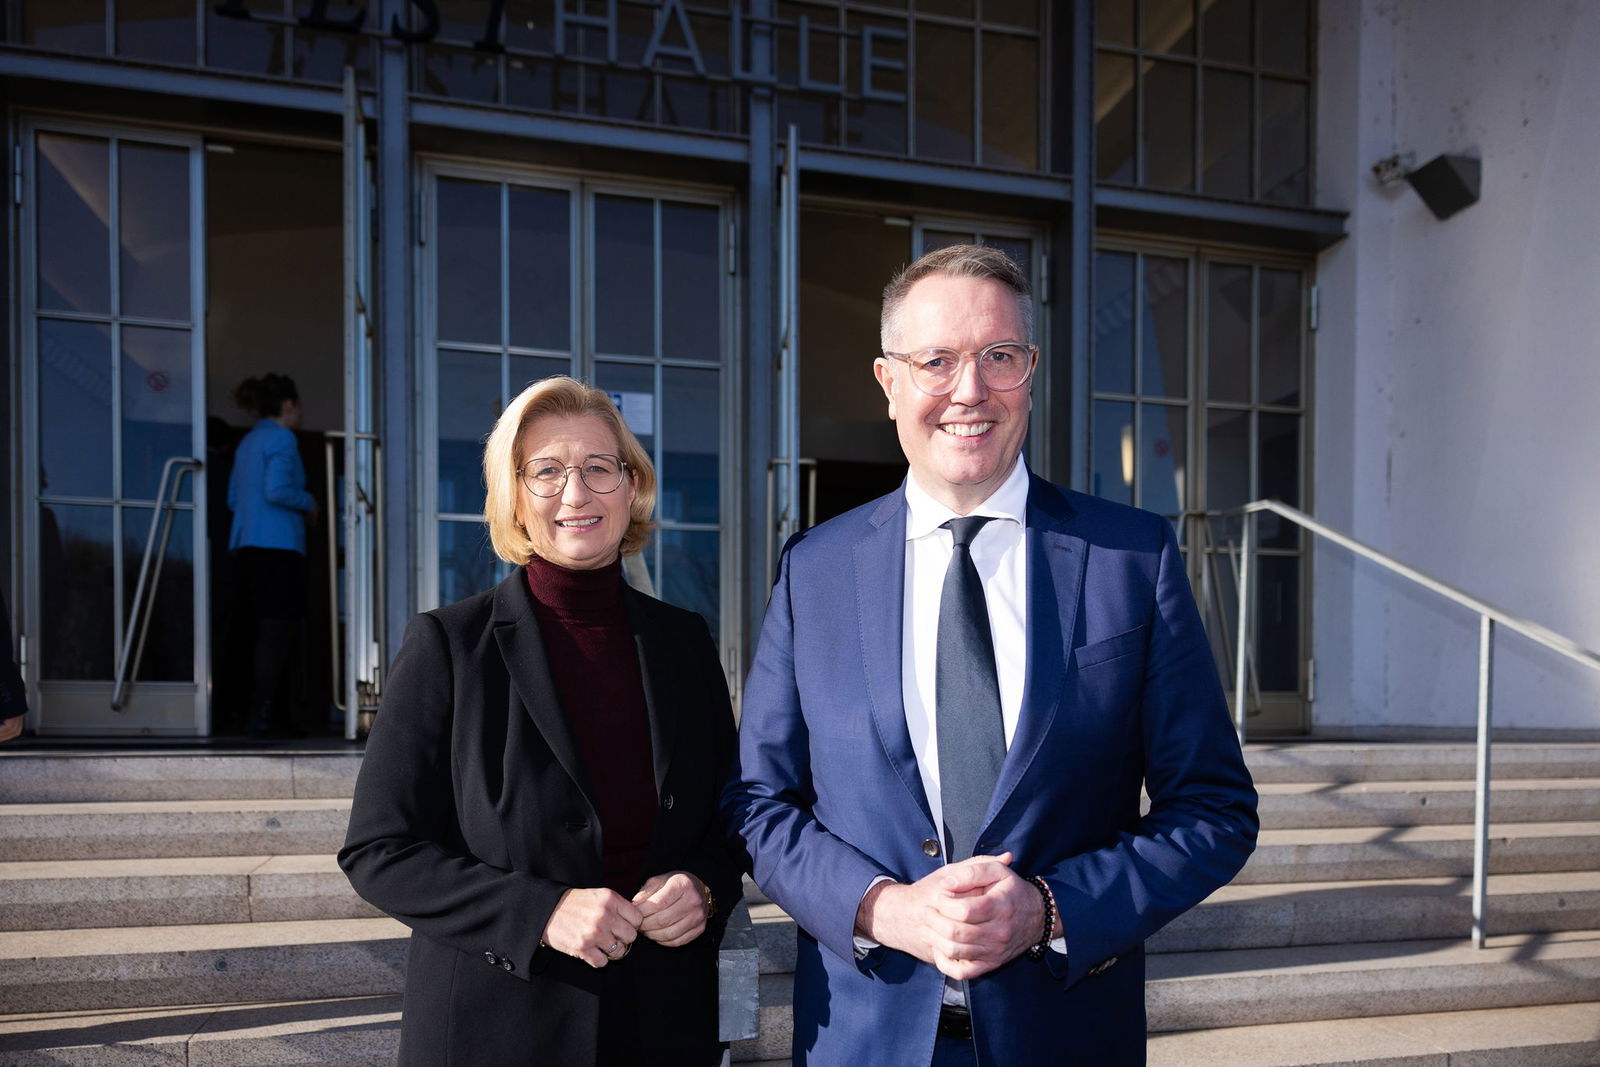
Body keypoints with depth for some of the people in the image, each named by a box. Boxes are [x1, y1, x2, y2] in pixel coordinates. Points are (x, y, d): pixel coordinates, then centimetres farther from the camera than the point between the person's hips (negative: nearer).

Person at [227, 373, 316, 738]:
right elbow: (276, 490, -20)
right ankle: (262, 718, -5)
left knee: (268, 634, 13)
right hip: (277, 546, -9)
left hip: (245, 547, 9)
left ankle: (274, 715, 18)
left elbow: (233, 499, 20)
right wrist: (308, 503, -2)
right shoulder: (282, 438, -7)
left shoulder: (248, 442, 20)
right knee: (279, 633, -5)